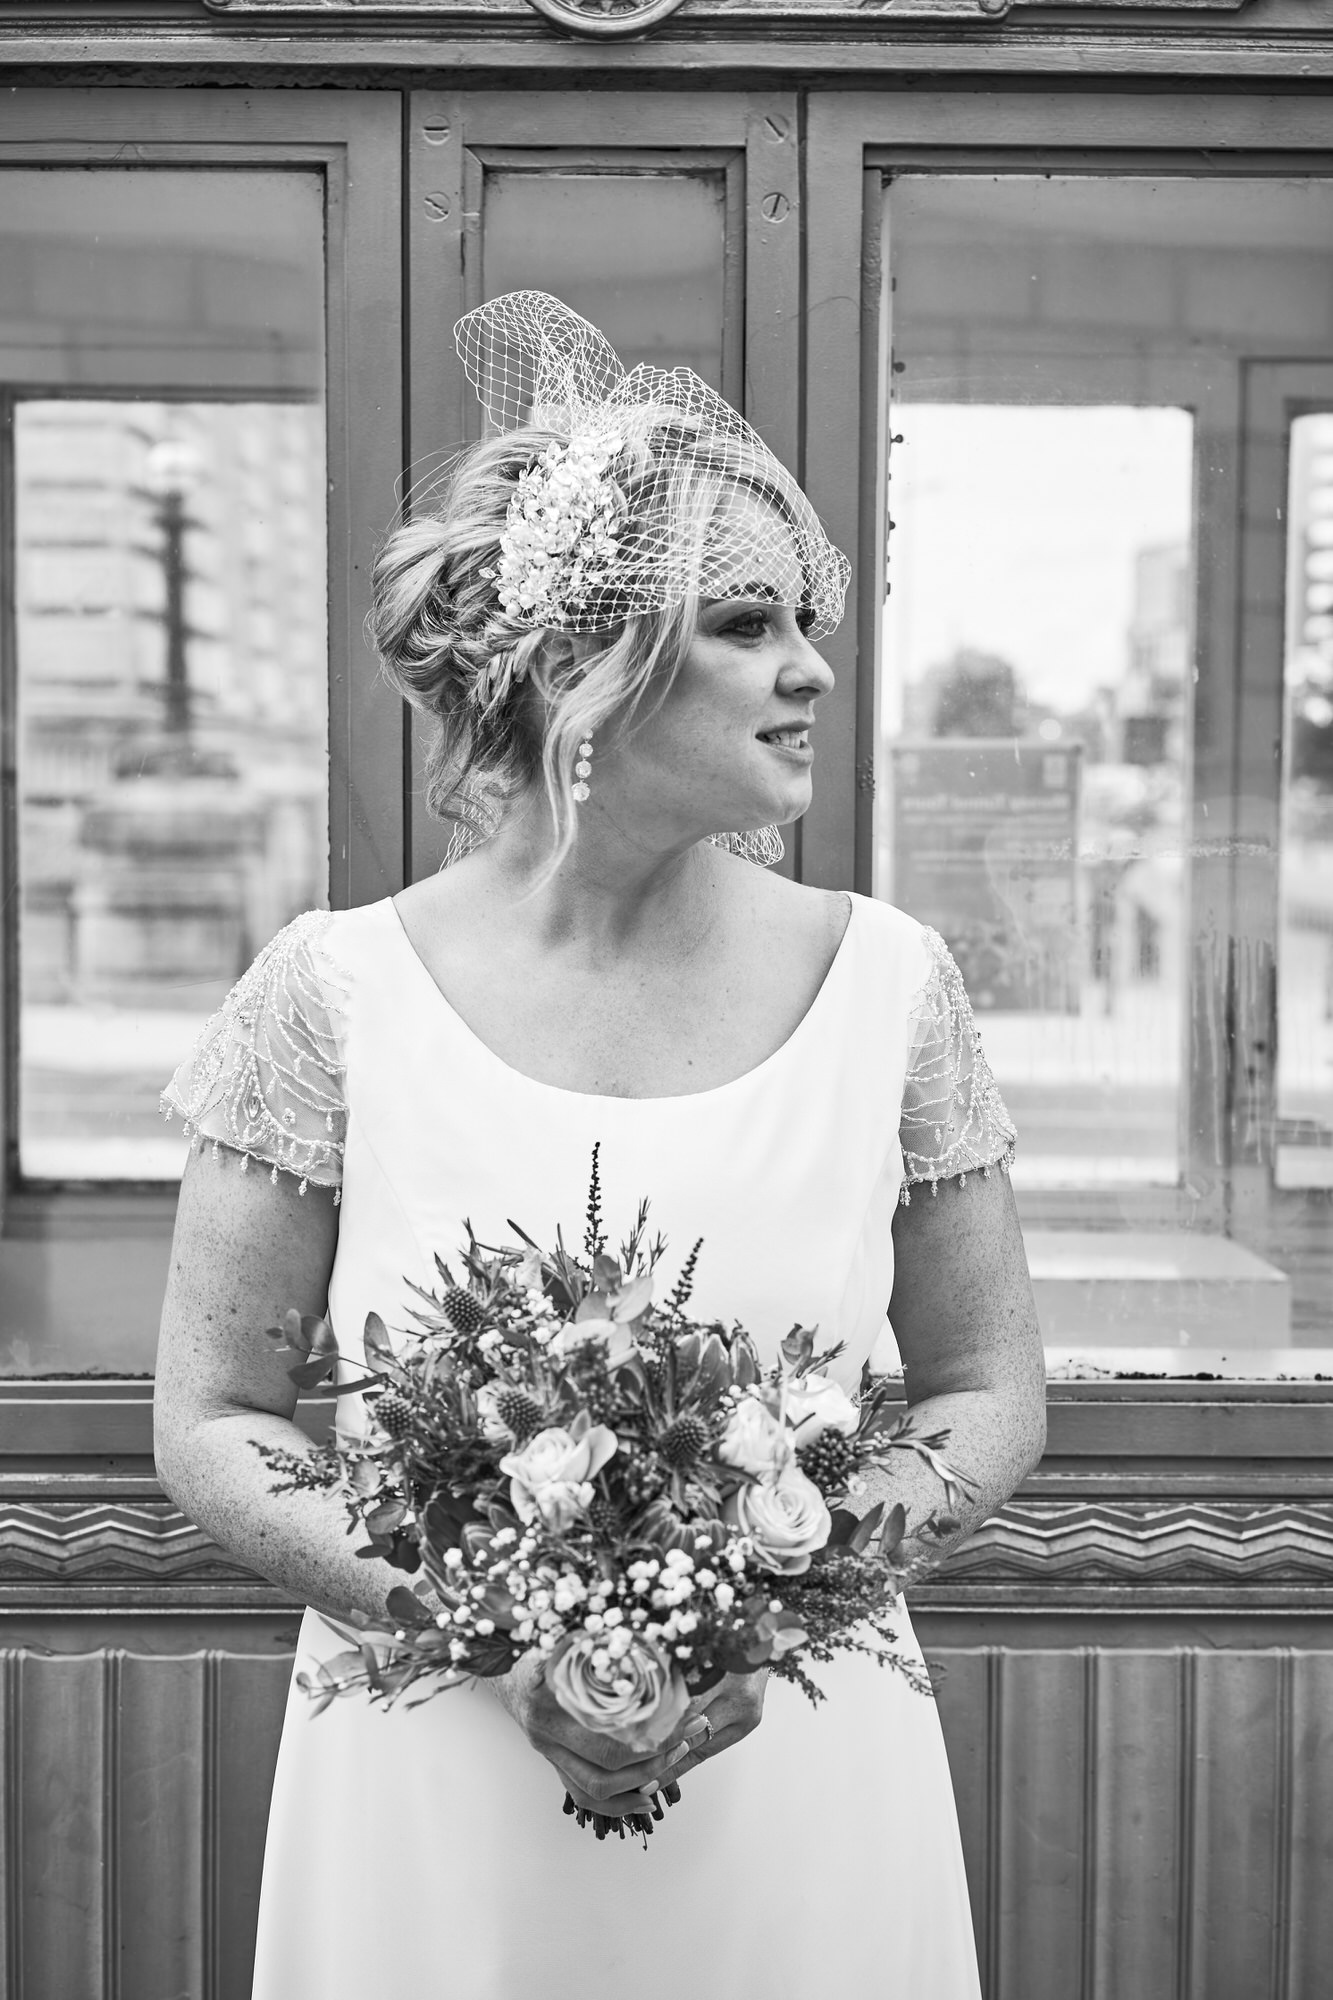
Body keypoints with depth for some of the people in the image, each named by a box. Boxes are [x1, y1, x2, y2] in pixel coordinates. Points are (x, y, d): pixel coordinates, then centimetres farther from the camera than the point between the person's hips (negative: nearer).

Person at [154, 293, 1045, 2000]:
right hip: (431, 1796, -1)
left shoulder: (885, 982, -4)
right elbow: (209, 1426, -3)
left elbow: (992, 1396, 4)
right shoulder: (333, 997, -8)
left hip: (803, 1788, 2)